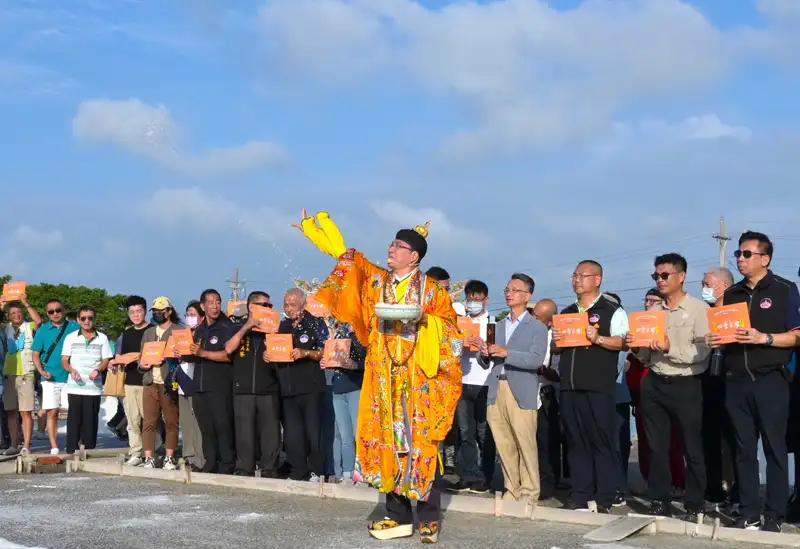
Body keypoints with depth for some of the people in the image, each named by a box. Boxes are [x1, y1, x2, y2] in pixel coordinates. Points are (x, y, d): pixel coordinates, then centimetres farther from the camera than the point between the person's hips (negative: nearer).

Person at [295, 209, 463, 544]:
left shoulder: (431, 290, 0)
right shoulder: (375, 281, 10)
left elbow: (449, 325, 2)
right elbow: (347, 256, 19)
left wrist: (424, 319, -15)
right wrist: (314, 229, 21)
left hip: (419, 377, -4)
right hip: (384, 377, 4)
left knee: (421, 443, -4)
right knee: (387, 442, 3)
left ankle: (429, 518, 3)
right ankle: (399, 517, 10)